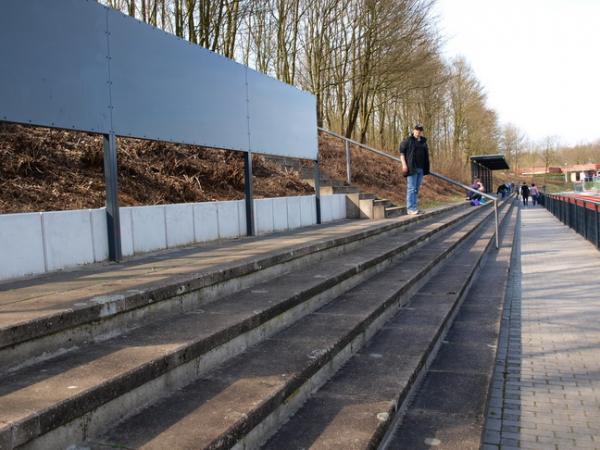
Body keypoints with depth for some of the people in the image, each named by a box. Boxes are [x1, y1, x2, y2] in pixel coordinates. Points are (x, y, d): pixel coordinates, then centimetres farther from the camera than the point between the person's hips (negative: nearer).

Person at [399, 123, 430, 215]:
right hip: (411, 168, -6)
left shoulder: (423, 141, 16)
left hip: (421, 169, 6)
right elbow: (402, 152, -6)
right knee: (411, 188, -9)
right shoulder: (408, 140, -3)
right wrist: (404, 164, -16)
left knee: (417, 189, 8)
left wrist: (426, 168, 15)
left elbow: (426, 155, 21)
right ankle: (410, 209, -8)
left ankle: (415, 207, 13)